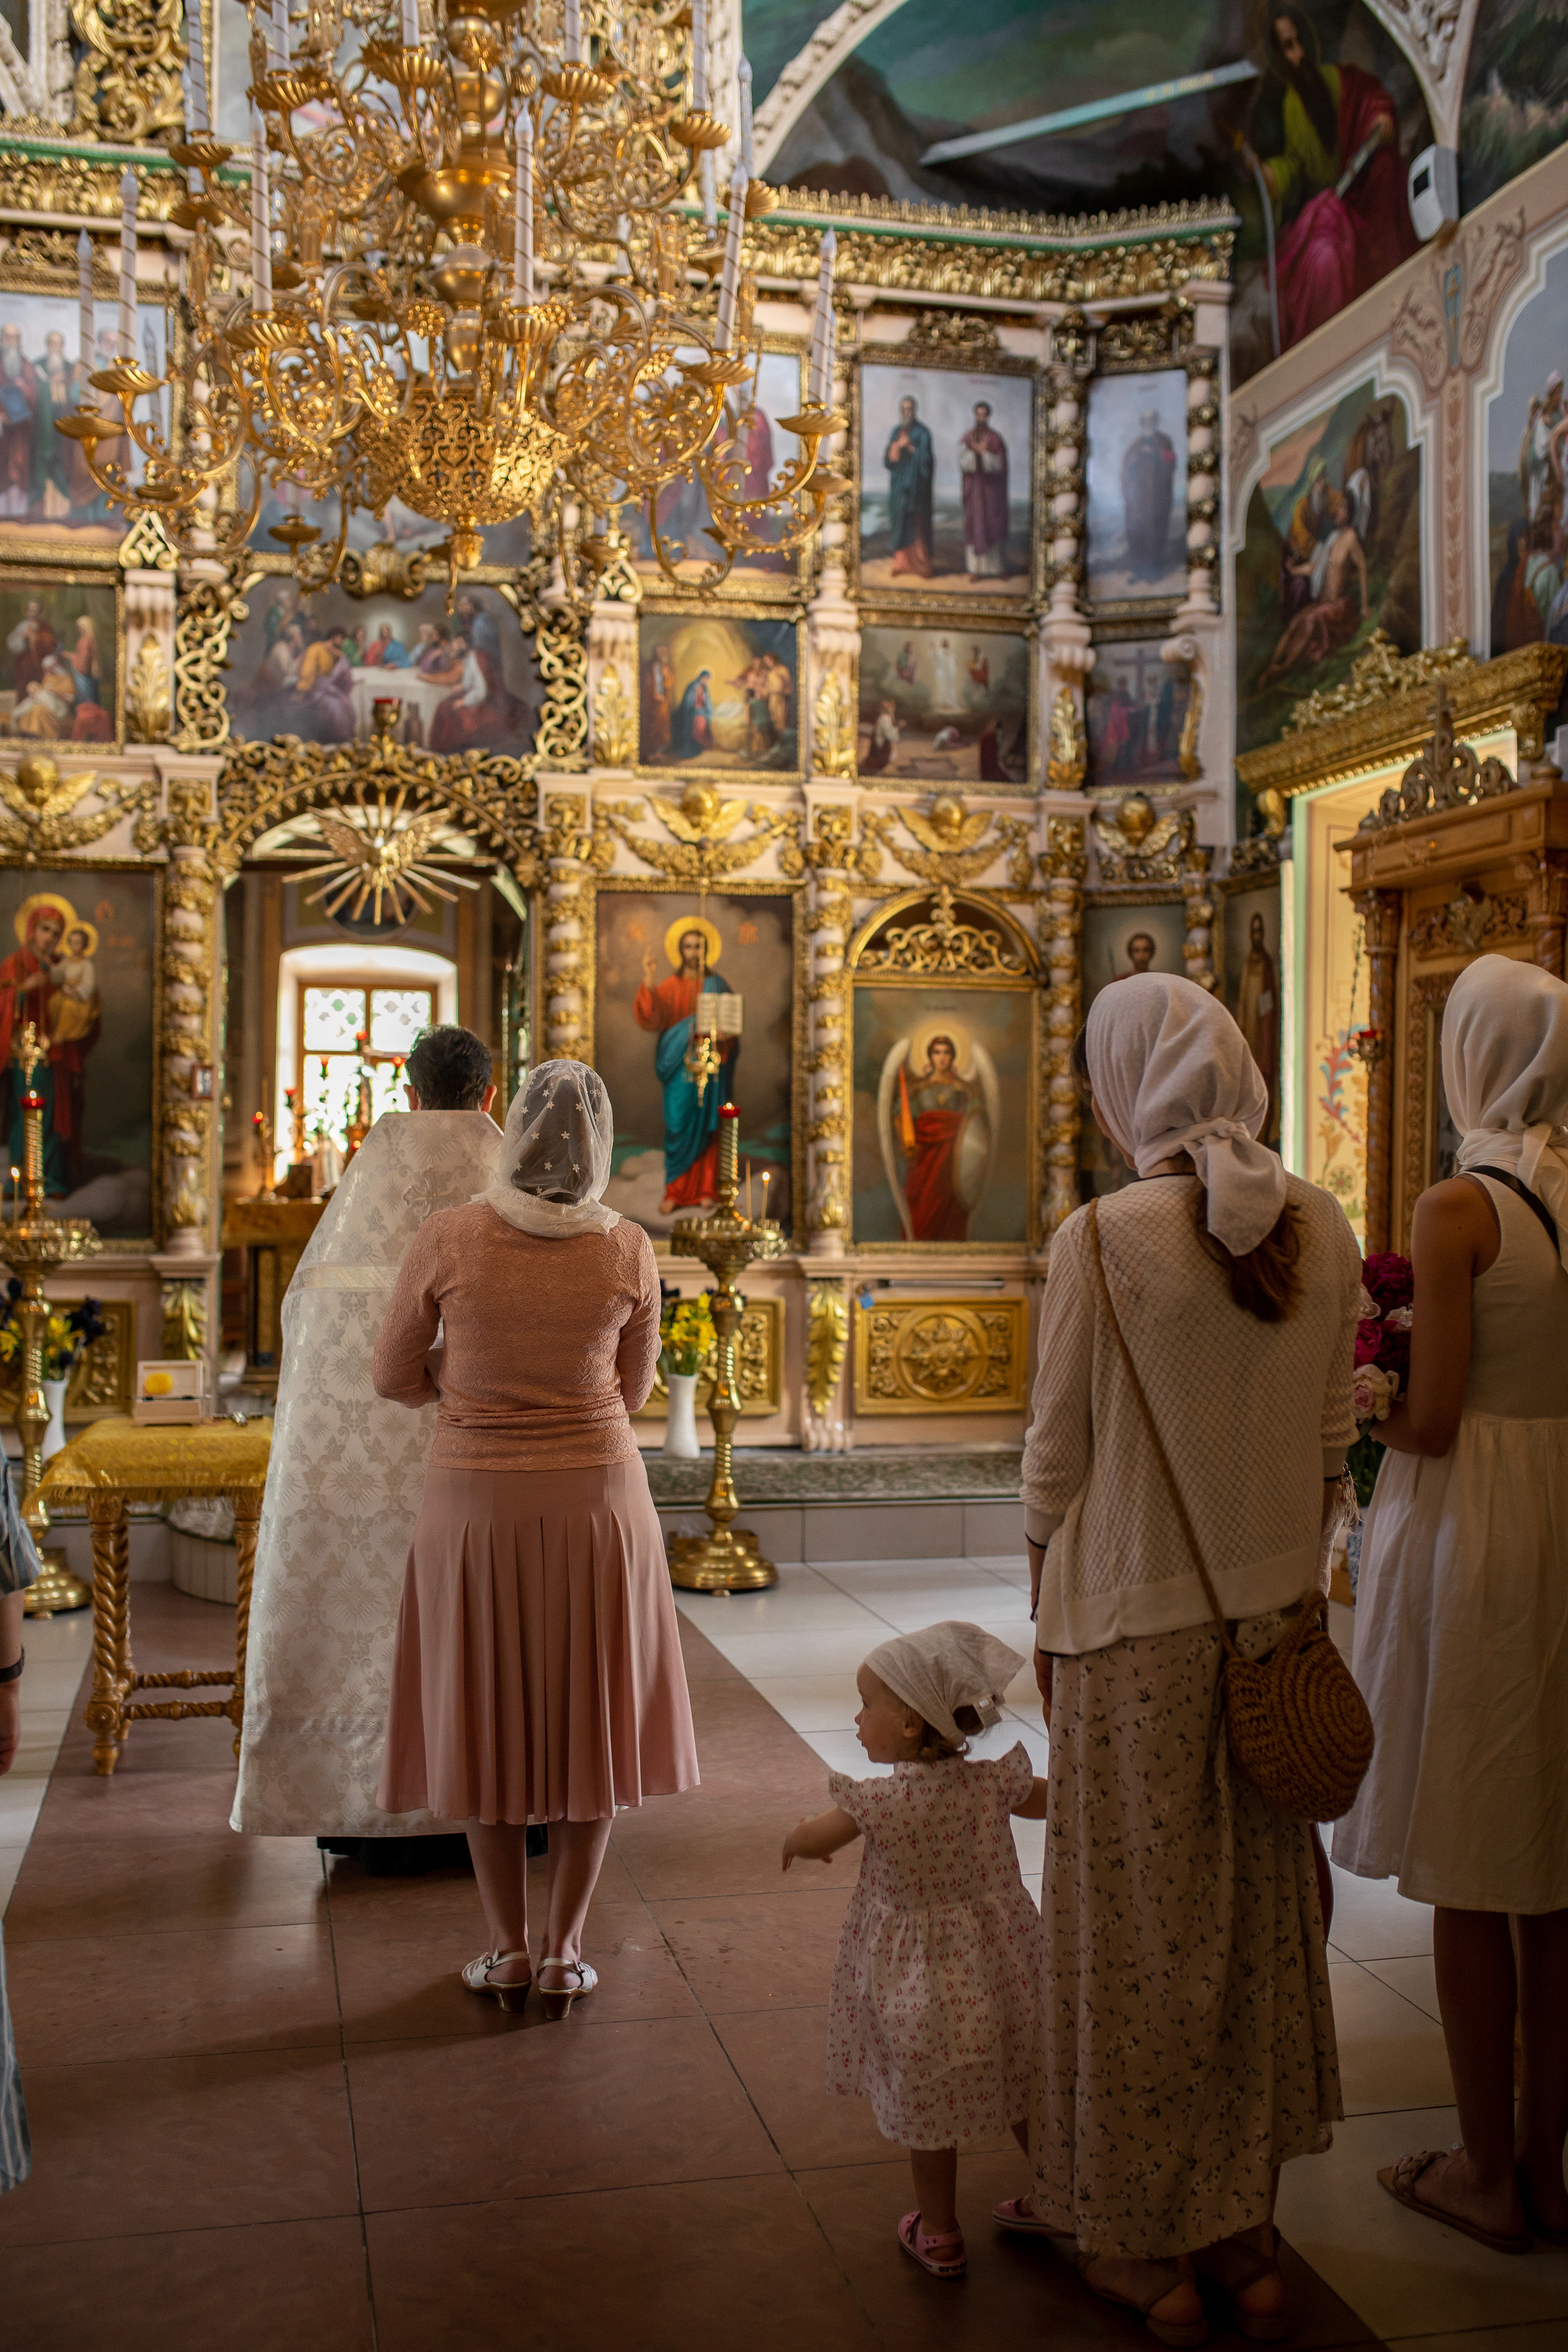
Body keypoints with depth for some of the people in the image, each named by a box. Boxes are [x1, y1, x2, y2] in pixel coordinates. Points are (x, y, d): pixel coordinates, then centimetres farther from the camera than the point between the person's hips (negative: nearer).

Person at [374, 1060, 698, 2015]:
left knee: (489, 1722, 13)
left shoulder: (450, 1237, -12)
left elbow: (395, 1376, 0)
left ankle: (509, 1950, 21)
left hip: (478, 1504, -1)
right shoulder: (629, 1249, -8)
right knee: (592, 1720, 13)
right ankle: (566, 1952, 19)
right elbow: (633, 1388, 6)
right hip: (598, 1497, 1)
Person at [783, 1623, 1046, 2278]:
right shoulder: (991, 1782, -11)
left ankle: (939, 2236, 25)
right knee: (1023, 2097, 22)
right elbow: (1048, 1801, 7)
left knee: (927, 2112, 12)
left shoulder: (883, 1798, -21)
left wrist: (794, 1841, 15)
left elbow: (813, 1841, -6)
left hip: (920, 1980, -5)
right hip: (1000, 1965, 5)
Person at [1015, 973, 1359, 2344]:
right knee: (1257, 1911, 17)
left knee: (1140, 1921, 10)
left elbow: (1057, 1460, -10)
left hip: (1134, 1625, -4)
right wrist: (1294, 1587, 16)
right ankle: (1245, 2229, 31)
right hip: (1272, 1616, 5)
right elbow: (1332, 1443, 5)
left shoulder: (1102, 1239, -16)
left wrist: (1049, 1626, 3)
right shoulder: (1321, 1229, -1)